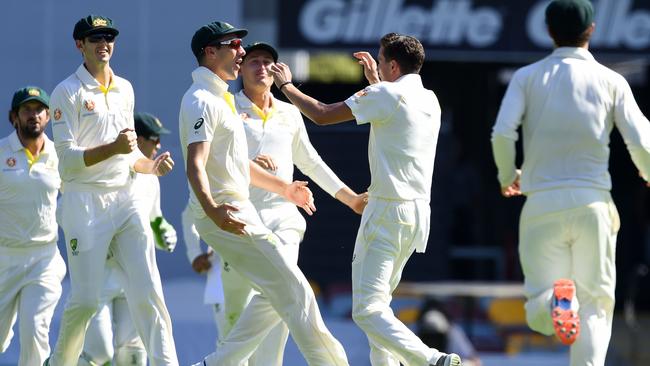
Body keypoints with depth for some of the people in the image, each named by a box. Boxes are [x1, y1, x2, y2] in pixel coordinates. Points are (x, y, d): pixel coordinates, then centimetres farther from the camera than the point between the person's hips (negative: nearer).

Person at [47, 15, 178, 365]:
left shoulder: (124, 89, 16)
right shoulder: (68, 92, -3)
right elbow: (67, 159, -11)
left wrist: (151, 165, 4)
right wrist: (113, 148, -23)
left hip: (125, 198, 5)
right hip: (85, 202, -5)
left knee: (147, 290, -6)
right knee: (85, 299, -6)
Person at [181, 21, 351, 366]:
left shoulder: (221, 98, 18)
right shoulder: (202, 101, -15)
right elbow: (195, 165, -27)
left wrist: (283, 188, 34)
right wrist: (213, 210, -43)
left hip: (240, 210, 11)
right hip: (226, 216, -11)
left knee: (278, 294, 15)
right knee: (294, 292, -10)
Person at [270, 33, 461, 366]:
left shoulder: (386, 95, -10)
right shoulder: (430, 101, 13)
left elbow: (322, 115, -9)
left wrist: (287, 86, 5)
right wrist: (376, 80, 40)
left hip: (388, 211, -9)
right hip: (419, 212, 9)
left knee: (367, 309, -12)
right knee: (379, 299, 21)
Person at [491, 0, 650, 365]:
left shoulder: (528, 77, 6)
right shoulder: (610, 81, 5)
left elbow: (503, 133, -7)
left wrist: (508, 177, 13)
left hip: (541, 203, 0)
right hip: (592, 202, 0)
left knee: (539, 314, 4)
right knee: (595, 306, 7)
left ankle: (555, 299, -32)